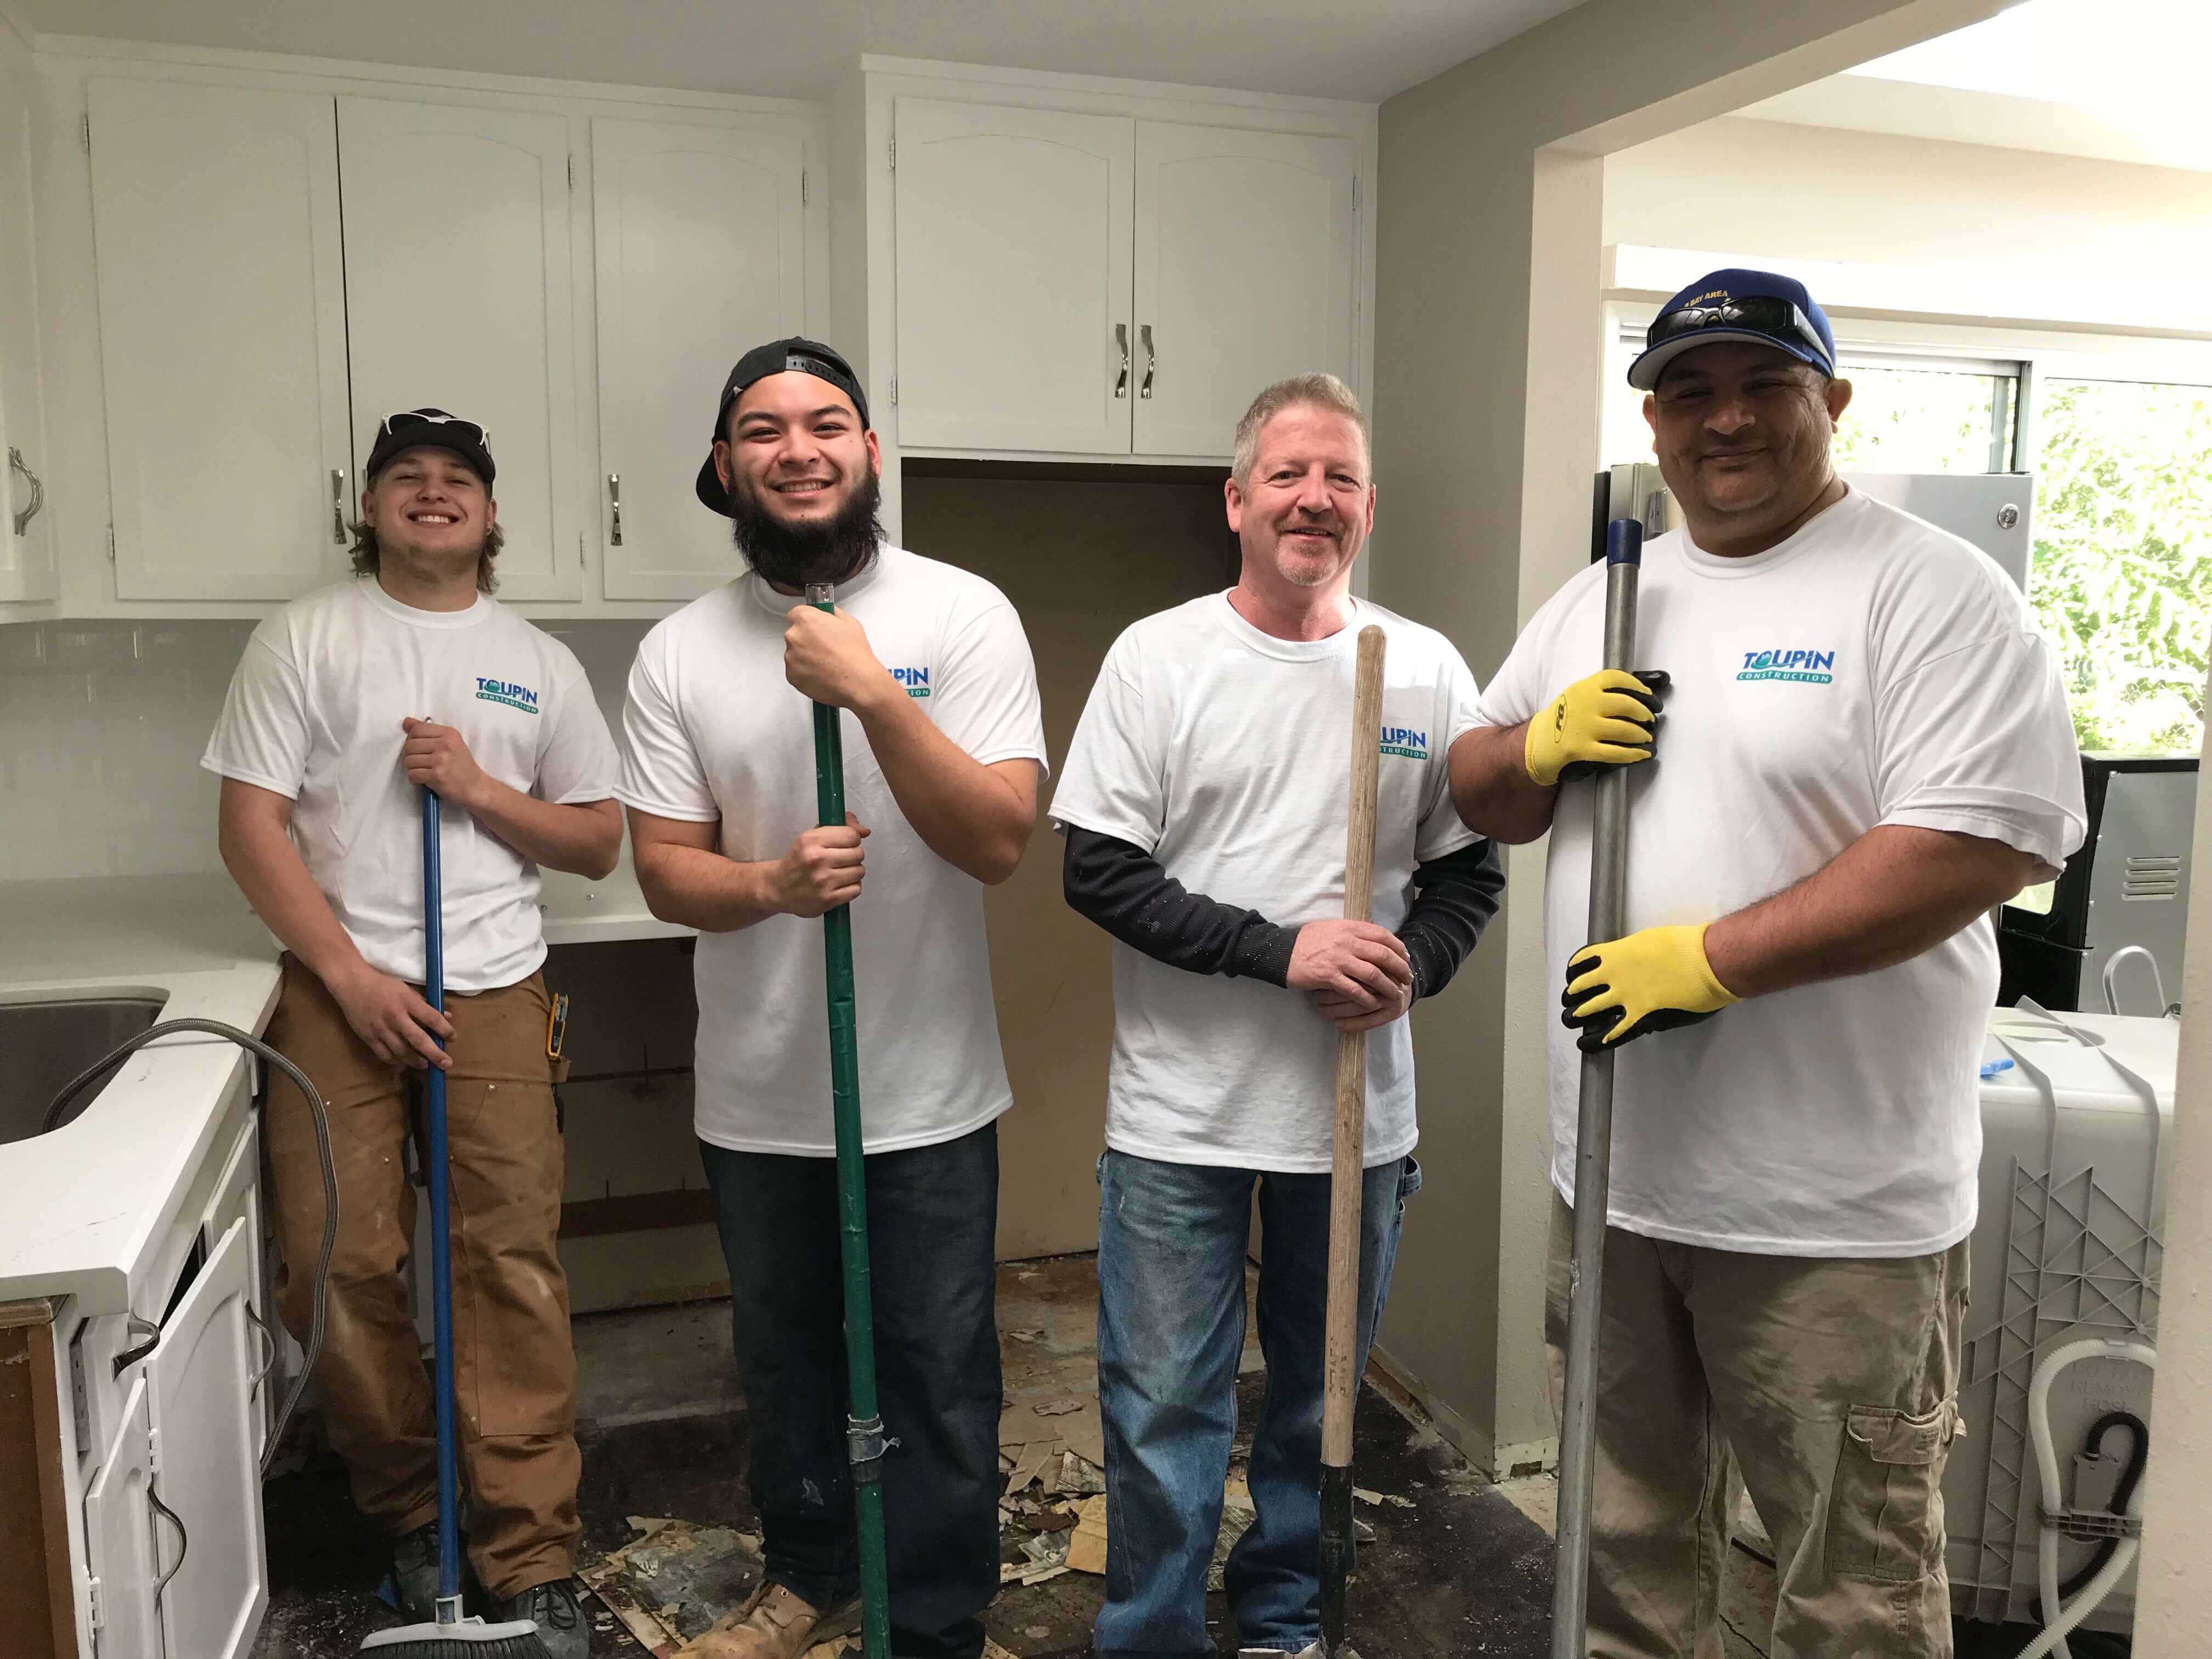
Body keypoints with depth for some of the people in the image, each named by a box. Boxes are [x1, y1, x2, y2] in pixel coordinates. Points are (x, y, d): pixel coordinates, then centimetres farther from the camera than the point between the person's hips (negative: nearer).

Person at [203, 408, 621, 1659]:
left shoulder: (542, 663, 12)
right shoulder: (307, 639, 5)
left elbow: (600, 843, 10)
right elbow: (251, 827, -1)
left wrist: (478, 789, -6)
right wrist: (353, 976, -9)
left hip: (494, 994, 1)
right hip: (342, 992, -1)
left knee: (515, 1264, -3)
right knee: (340, 1265, -1)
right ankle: (410, 1517, 21)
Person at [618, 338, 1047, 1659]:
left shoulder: (962, 614, -9)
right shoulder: (679, 654, 0)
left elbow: (1001, 839, -17)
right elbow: (666, 869, -1)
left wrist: (874, 693, -27)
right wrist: (772, 882, -23)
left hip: (927, 1094, -3)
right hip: (758, 1095, 4)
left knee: (939, 1381, 9)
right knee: (786, 1356, 22)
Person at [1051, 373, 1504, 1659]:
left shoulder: (1428, 670, 2)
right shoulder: (1158, 658, -5)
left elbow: (1470, 872, 7)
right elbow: (1099, 872, -10)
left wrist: (1412, 968, -14)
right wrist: (1282, 949, -18)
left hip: (1360, 1109, 3)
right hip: (1181, 1113, -2)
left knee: (1321, 1401, 19)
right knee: (1163, 1412, 8)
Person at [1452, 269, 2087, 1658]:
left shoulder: (1931, 591, -10)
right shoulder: (1601, 599, 11)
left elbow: (1984, 844, -20)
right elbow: (1483, 799, 15)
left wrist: (1711, 959, -23)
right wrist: (1543, 745, -7)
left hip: (1833, 1214, -5)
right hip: (1611, 1178, 6)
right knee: (1629, 1545, 22)